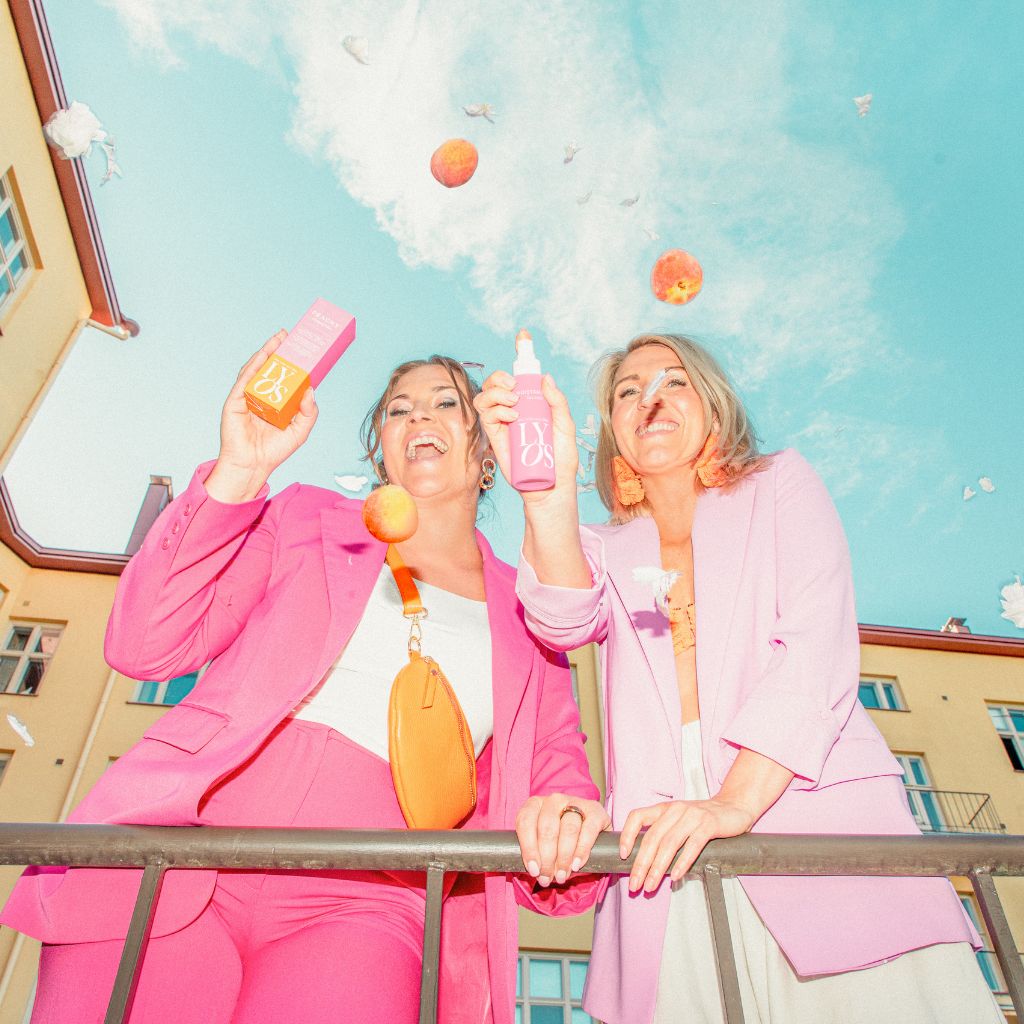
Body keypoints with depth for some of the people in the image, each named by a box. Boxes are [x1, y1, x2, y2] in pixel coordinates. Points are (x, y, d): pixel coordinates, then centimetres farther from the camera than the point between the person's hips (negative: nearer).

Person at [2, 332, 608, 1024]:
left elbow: (557, 774, 10)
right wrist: (241, 468, -6)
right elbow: (145, 647, 3)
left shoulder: (528, 614, 14)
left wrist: (565, 819, -16)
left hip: (361, 907, 1)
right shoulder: (306, 520, 12)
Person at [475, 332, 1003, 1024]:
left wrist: (735, 800, -16)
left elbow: (818, 648, -2)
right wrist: (550, 495, -26)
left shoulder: (781, 485, 13)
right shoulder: (607, 550, 18)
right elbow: (565, 621, -6)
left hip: (815, 809, -1)